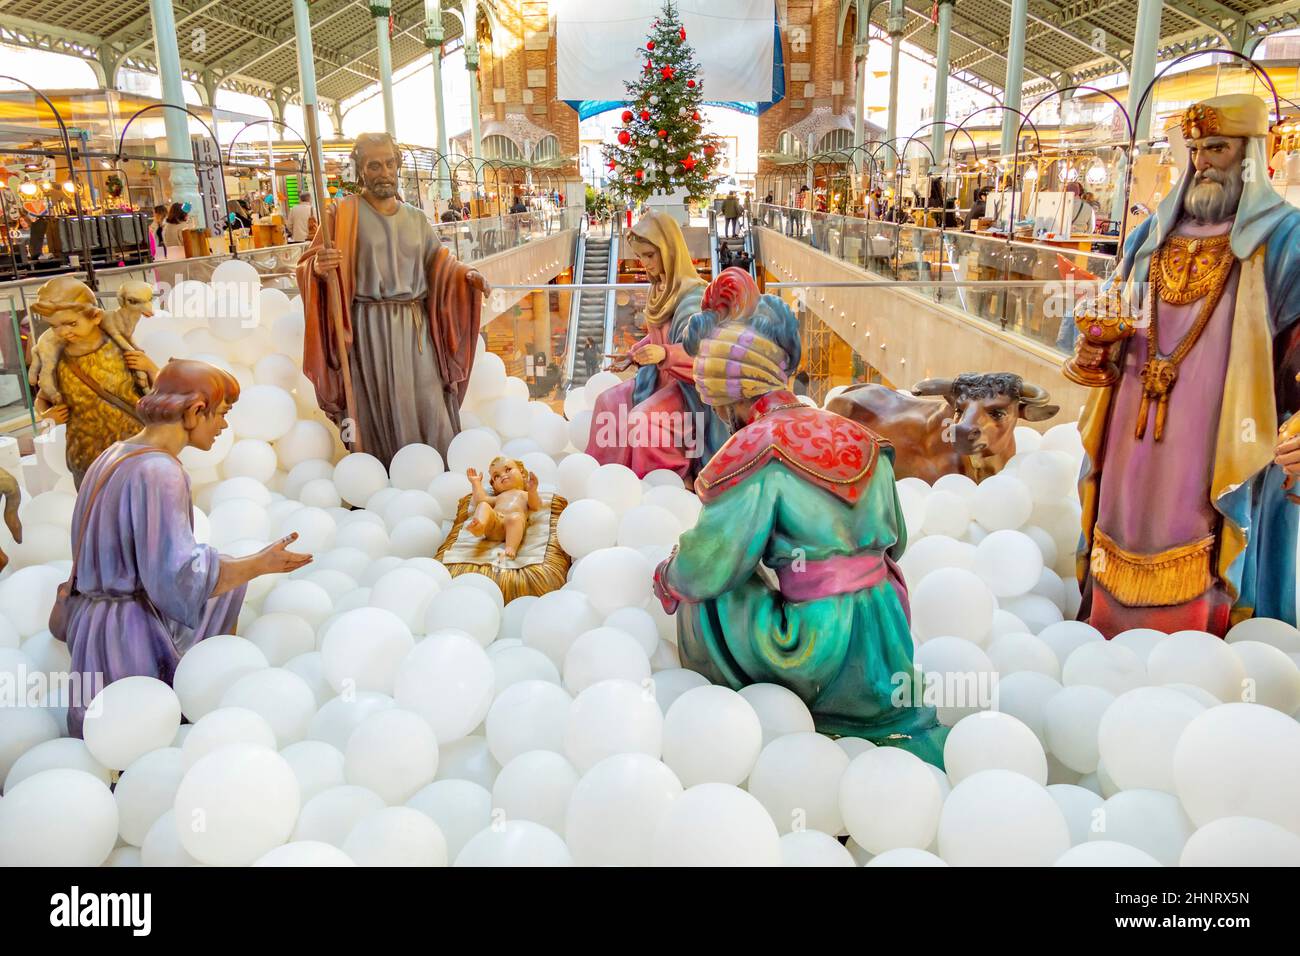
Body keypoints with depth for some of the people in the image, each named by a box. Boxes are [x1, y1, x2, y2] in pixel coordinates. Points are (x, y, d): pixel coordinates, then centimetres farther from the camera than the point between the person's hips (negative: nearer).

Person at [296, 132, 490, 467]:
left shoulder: (416, 218, 15)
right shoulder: (344, 213, 1)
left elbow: (439, 263, 18)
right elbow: (309, 266, -4)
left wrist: (466, 275, -2)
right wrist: (320, 266, -27)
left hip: (416, 326, 4)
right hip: (369, 329, -3)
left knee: (429, 409, 2)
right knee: (381, 411, -1)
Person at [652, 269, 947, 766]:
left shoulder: (755, 450, -15)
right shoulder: (857, 436, 4)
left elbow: (706, 570, -13)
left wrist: (668, 574, 9)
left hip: (820, 641, -6)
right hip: (886, 632, 6)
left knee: (702, 604, 12)